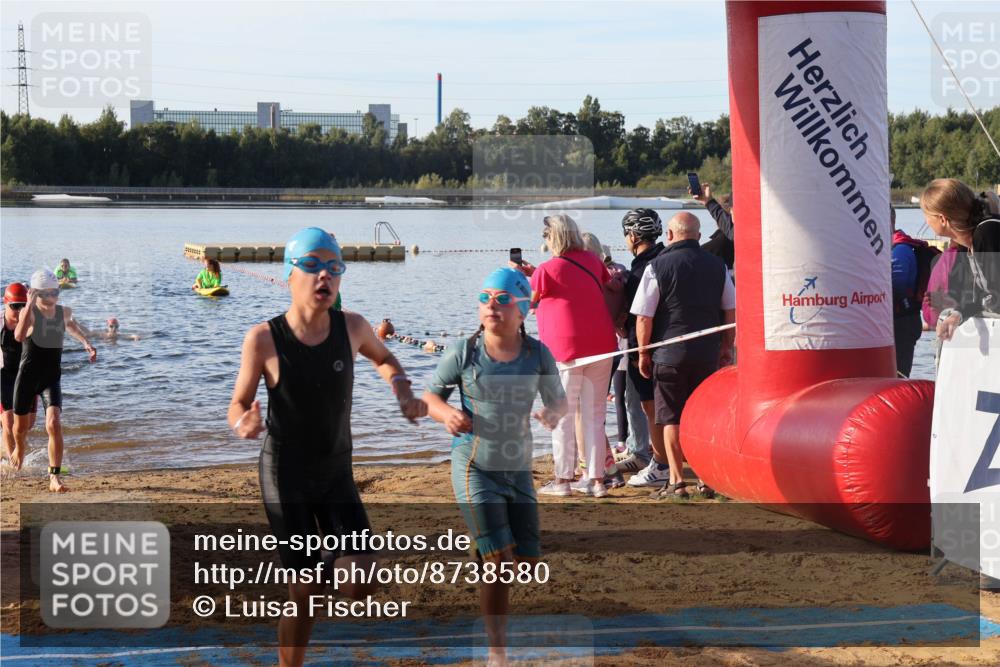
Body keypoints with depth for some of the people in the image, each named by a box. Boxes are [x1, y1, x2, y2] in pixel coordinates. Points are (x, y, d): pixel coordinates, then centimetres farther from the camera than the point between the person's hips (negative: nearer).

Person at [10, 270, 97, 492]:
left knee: (54, 425, -20)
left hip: (52, 379, 2)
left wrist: (86, 342, 18)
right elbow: (19, 336, -36)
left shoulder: (64, 312, 2)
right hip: (27, 378, -2)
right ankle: (19, 448, 54)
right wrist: (30, 305, -37)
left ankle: (55, 478, -18)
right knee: (21, 427, 17)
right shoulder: (29, 313, -13)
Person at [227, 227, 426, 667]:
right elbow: (238, 404, -8)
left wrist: (404, 394, -6)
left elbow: (384, 358, 14)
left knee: (361, 586, -9)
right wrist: (244, 425, -32)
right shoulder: (264, 338, -19)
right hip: (286, 477, -3)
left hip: (337, 474, 3)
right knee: (306, 594, -5)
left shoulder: (351, 326, -9)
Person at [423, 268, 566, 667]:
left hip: (518, 469, 4)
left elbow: (558, 400, 7)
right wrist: (447, 414, -21)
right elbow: (429, 396, 1)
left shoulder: (537, 355, -5)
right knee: (500, 561, -12)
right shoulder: (464, 353, -11)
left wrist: (553, 414, -17)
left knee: (528, 560, 8)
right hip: (474, 468, -4)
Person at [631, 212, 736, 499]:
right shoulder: (717, 266, 5)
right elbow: (732, 310, 9)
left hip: (670, 352, -3)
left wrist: (643, 352, 2)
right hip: (708, 353, 3)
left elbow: (644, 316, -8)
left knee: (672, 418, 3)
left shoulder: (657, 267, -6)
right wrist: (726, 347, 19)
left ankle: (677, 482, 2)